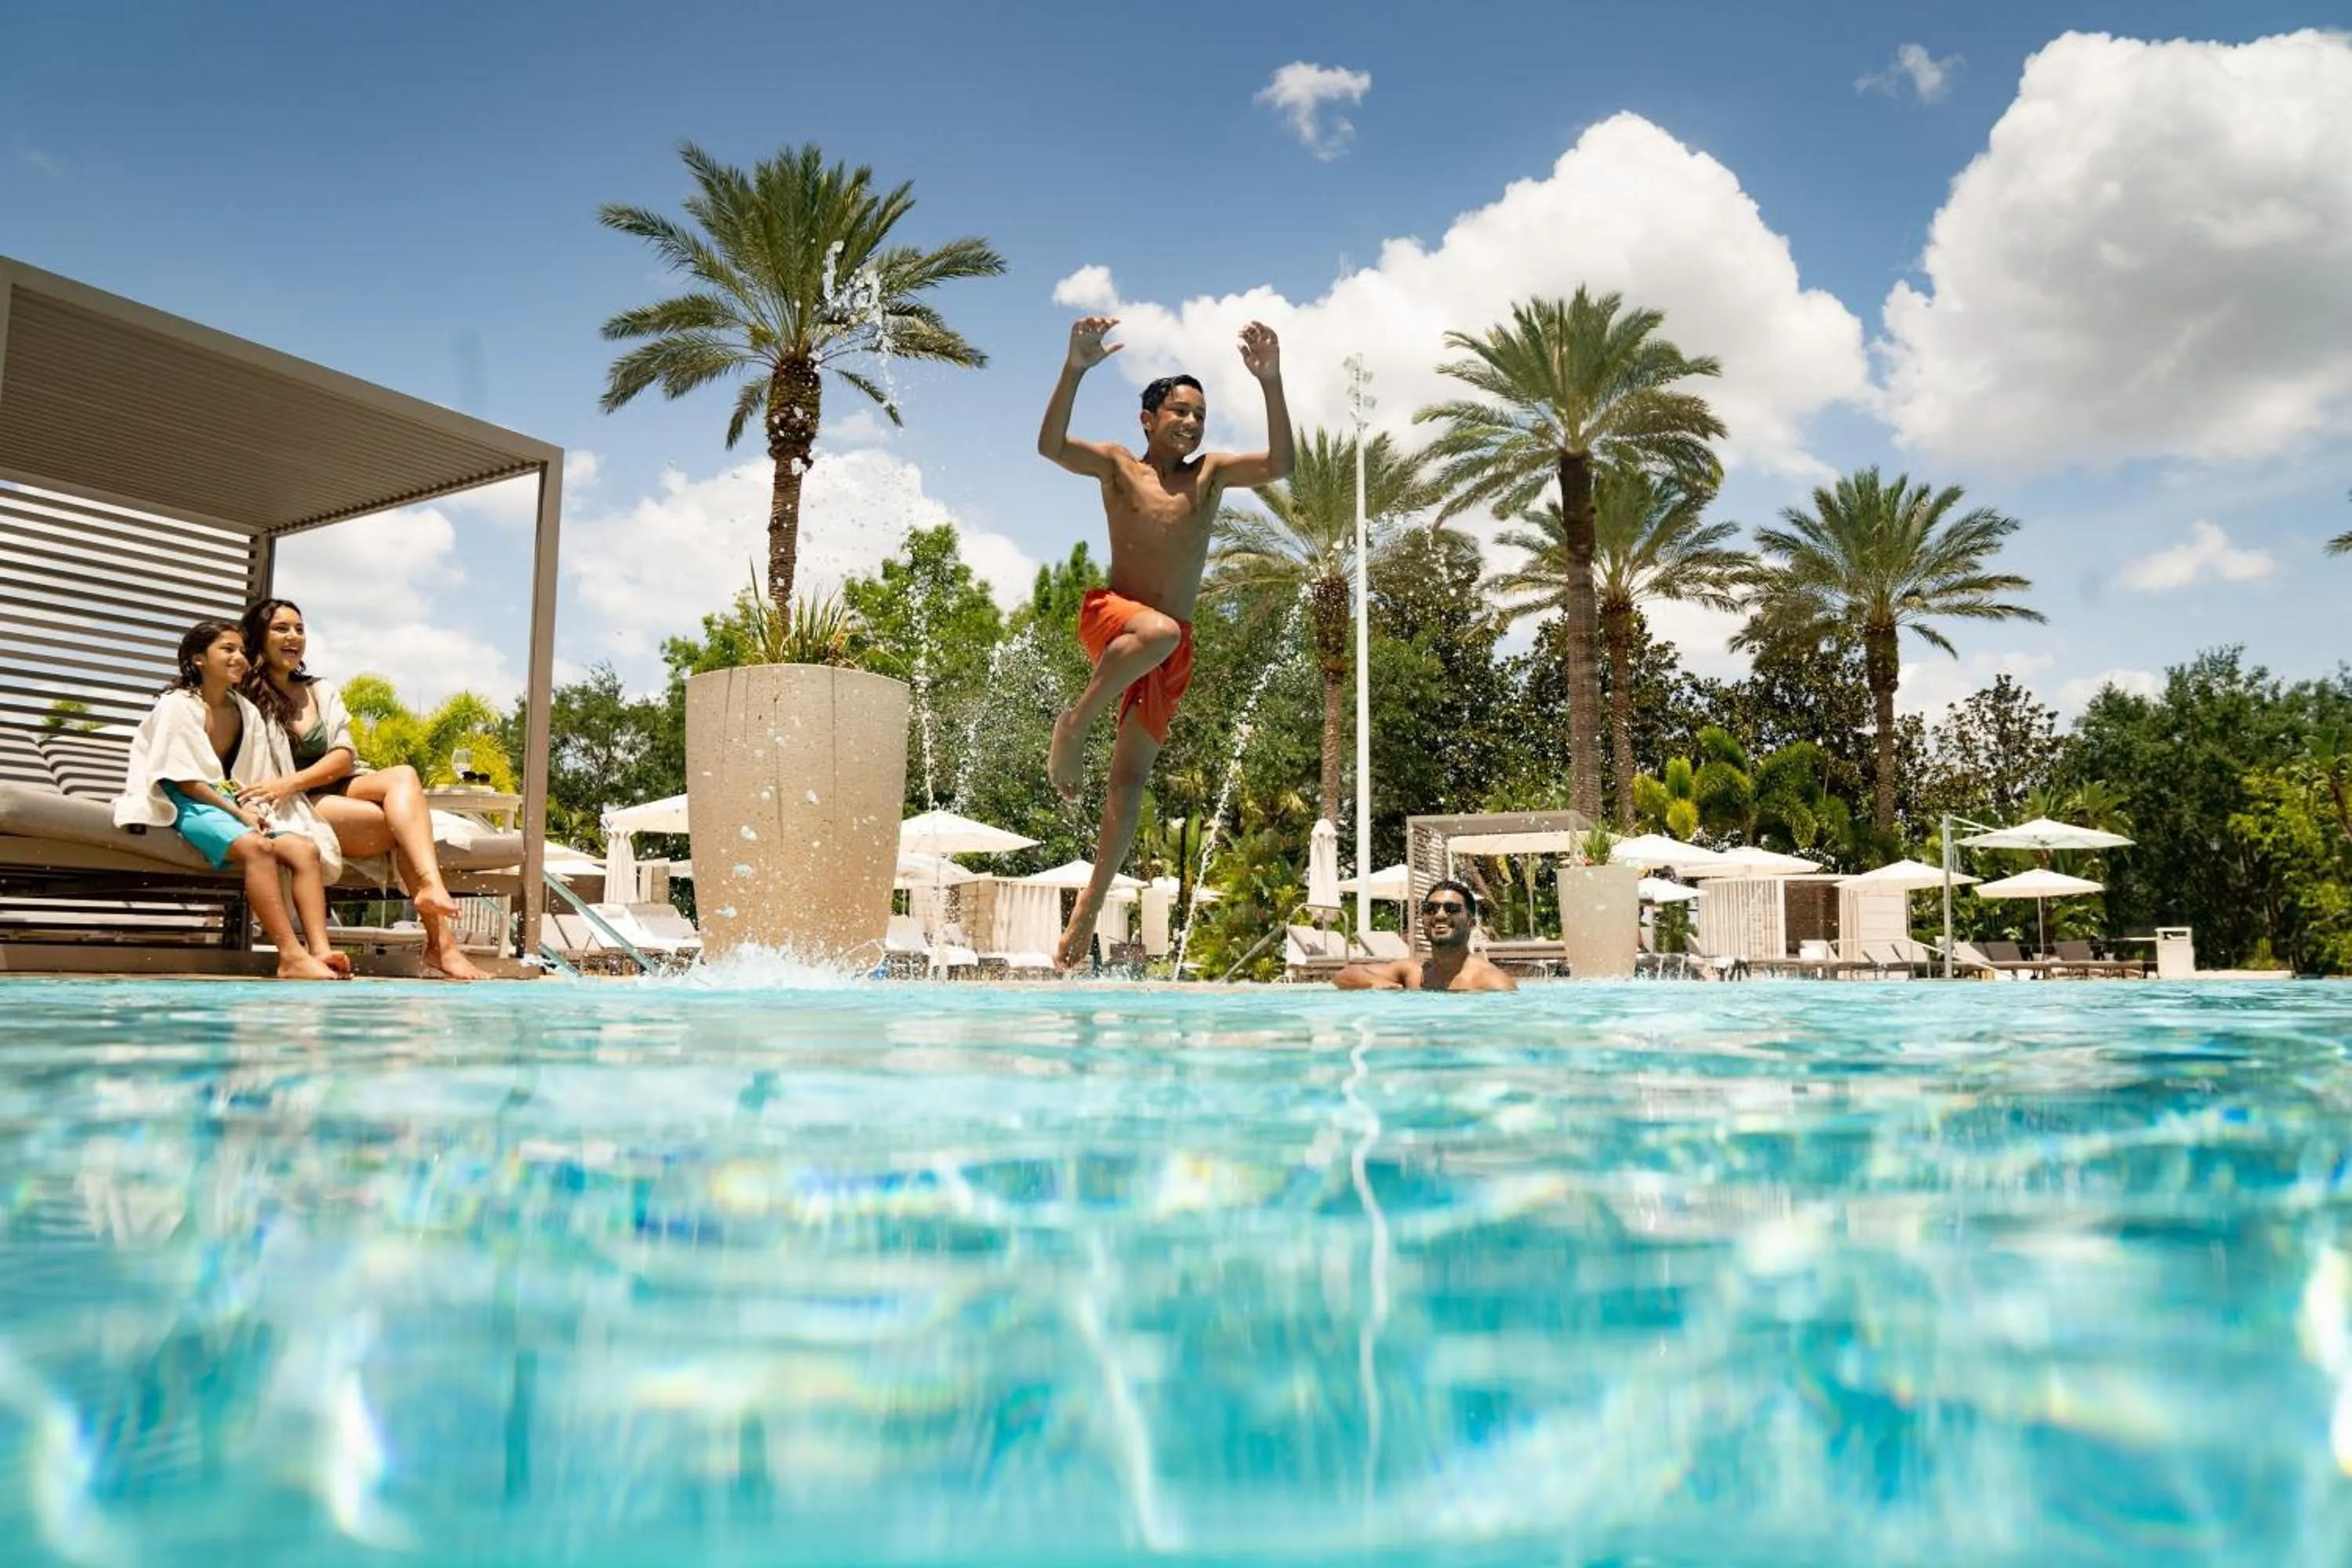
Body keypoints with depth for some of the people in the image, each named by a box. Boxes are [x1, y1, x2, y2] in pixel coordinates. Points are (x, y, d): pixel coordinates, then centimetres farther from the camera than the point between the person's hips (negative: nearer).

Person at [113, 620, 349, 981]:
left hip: (233, 805, 7)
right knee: (256, 846, -35)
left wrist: (252, 808, -6)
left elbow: (258, 776, 15)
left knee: (306, 849, -20)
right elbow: (183, 779, -9)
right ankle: (292, 957, -43)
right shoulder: (176, 705, -1)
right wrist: (237, 811, -16)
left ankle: (319, 951, -36)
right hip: (188, 806, -6)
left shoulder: (246, 712, 16)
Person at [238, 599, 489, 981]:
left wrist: (293, 781, -14)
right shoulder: (244, 699, 7)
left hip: (340, 790, 5)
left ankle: (431, 886, -47)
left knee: (403, 776, -30)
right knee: (406, 823, -28)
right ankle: (441, 943, -38)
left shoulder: (322, 692, 21)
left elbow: (344, 757, 6)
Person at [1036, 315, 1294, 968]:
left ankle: (1090, 904, 6)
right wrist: (1075, 368, -26)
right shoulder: (1116, 465, 4)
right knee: (1159, 631, -40)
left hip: (1172, 647, 4)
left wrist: (1271, 384, -15)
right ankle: (1072, 724, -19)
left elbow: (1278, 464, -4)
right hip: (1108, 617, -4)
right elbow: (1050, 446, -14)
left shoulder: (1210, 473, 12)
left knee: (1131, 775, 0)